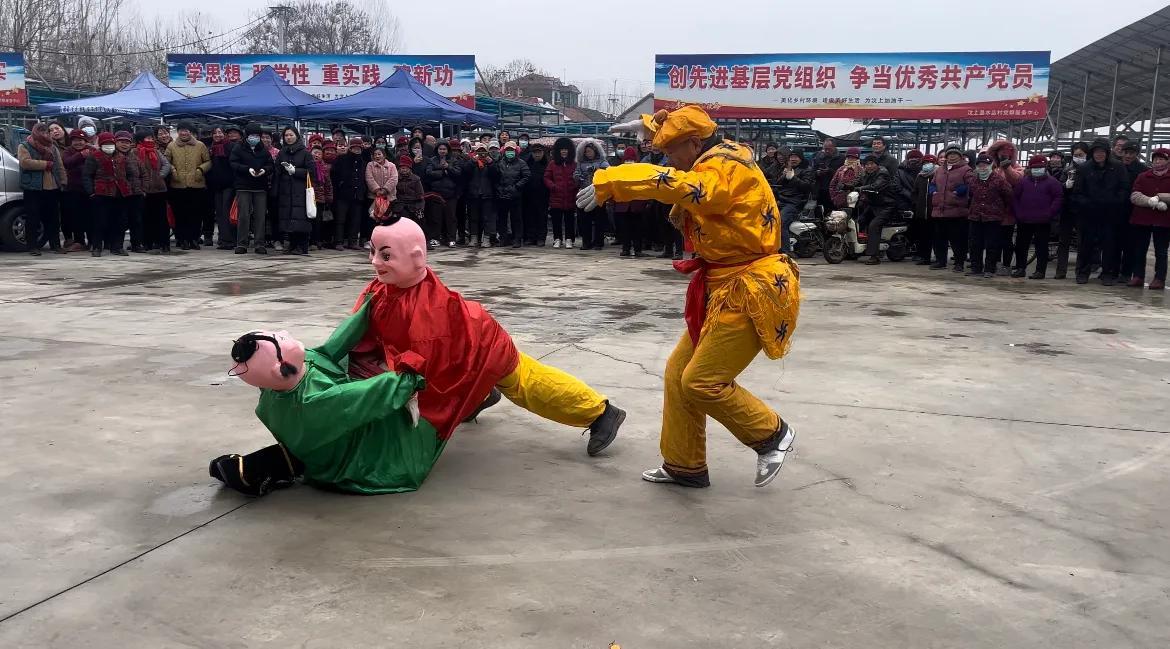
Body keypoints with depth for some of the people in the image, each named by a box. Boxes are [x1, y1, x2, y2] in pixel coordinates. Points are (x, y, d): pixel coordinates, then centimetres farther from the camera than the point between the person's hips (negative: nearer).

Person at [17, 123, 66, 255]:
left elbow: (60, 166, 14)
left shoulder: (53, 148, 18)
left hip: (53, 188, 5)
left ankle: (55, 244, 15)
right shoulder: (24, 147, 2)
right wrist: (46, 164, -14)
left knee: (52, 218, 9)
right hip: (33, 189, -5)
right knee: (33, 218, -3)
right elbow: (25, 162, -15)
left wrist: (63, 181, 2)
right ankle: (32, 246, 0)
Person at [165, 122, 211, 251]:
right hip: (178, 186, 0)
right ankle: (182, 239, 8)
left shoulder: (200, 146, 8)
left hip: (197, 185, 0)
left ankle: (194, 239, 12)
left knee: (196, 214, 2)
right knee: (180, 214, 1)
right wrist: (172, 170, -8)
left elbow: (208, 162, 11)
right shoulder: (171, 146, 9)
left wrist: (201, 169, -6)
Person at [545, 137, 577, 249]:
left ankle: (569, 239, 10)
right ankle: (557, 239, 14)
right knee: (556, 220, 5)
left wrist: (575, 187, -12)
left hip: (570, 198, -1)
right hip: (556, 197, 1)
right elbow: (546, 178, 7)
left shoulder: (574, 164, 4)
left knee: (570, 220, 3)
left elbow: (577, 179, 4)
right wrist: (553, 186, -8)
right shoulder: (552, 164, 7)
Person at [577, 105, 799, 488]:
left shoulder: (728, 169, -18)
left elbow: (678, 185, -37)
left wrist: (607, 182, -40)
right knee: (678, 373, 9)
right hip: (724, 289, 10)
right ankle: (684, 465, 21)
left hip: (751, 292, -10)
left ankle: (772, 435, 12)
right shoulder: (713, 167, 16)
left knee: (702, 382, -9)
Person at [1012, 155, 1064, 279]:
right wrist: (1018, 212, 1)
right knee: (1020, 245, 7)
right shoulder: (1023, 181, 9)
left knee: (1041, 246, 0)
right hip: (1024, 221, 4)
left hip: (1043, 221, -4)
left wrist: (1049, 213, -12)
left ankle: (1040, 270, 5)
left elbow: (1059, 198, -5)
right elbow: (1014, 196, 10)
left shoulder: (1051, 182, 0)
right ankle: (1020, 268, 17)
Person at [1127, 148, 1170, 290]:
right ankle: (1138, 276, 14)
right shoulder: (1142, 176, 8)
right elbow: (1134, 196, -4)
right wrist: (1153, 202, -16)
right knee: (1139, 250, 6)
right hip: (1141, 219, 2)